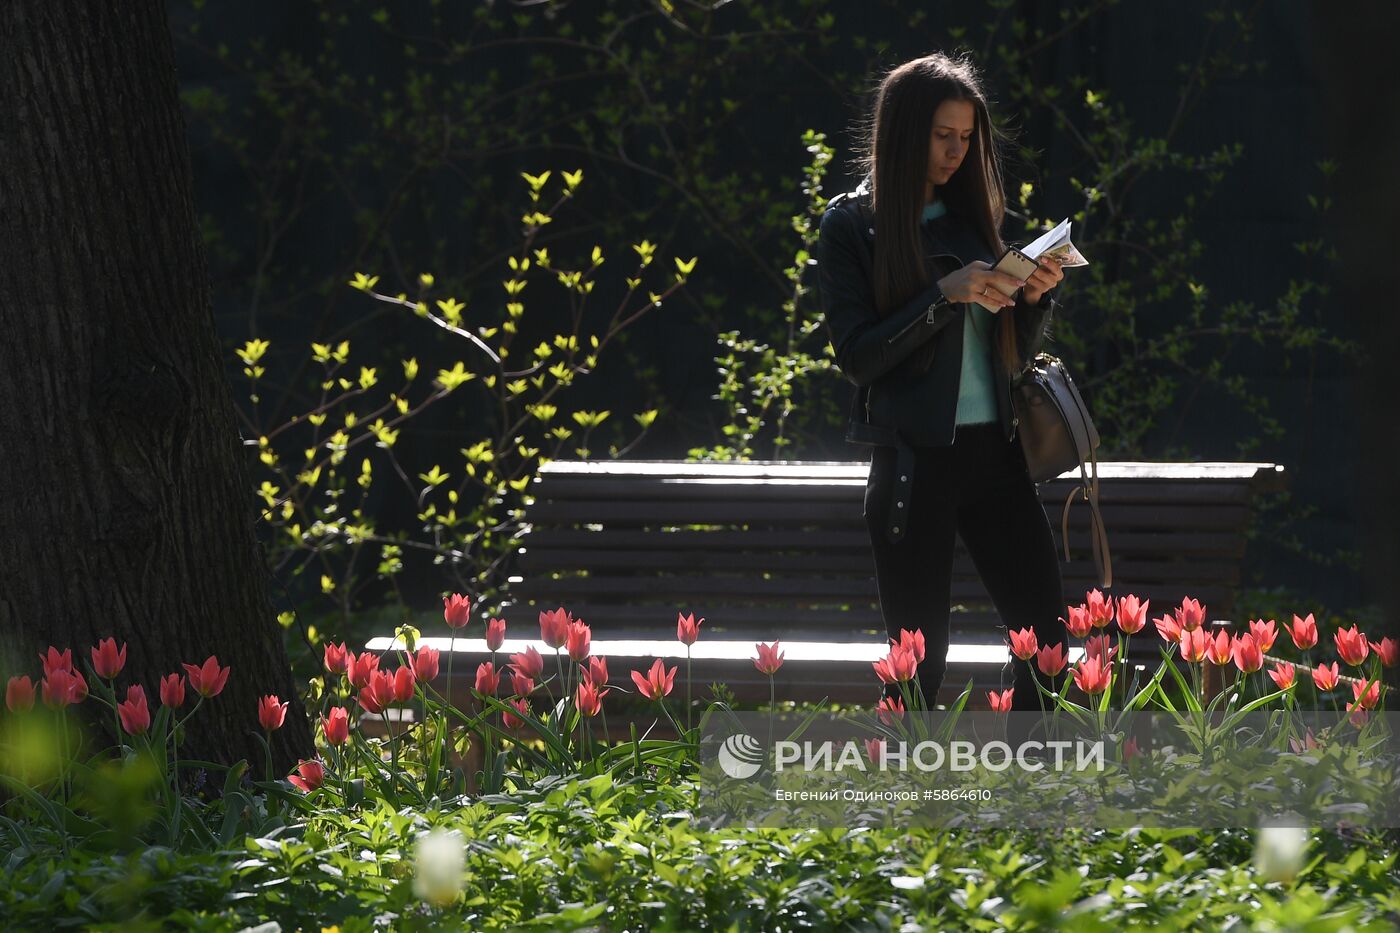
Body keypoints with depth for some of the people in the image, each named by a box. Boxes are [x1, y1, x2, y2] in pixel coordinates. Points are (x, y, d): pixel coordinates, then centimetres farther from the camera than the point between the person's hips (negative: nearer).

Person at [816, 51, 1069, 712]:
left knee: (1046, 633, -2)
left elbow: (1017, 355, 17)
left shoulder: (972, 216, 13)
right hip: (914, 460, -5)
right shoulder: (851, 225, 0)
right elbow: (858, 356, -9)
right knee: (920, 656, -1)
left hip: (995, 451, 5)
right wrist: (946, 296, -17)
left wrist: (1034, 298, -3)